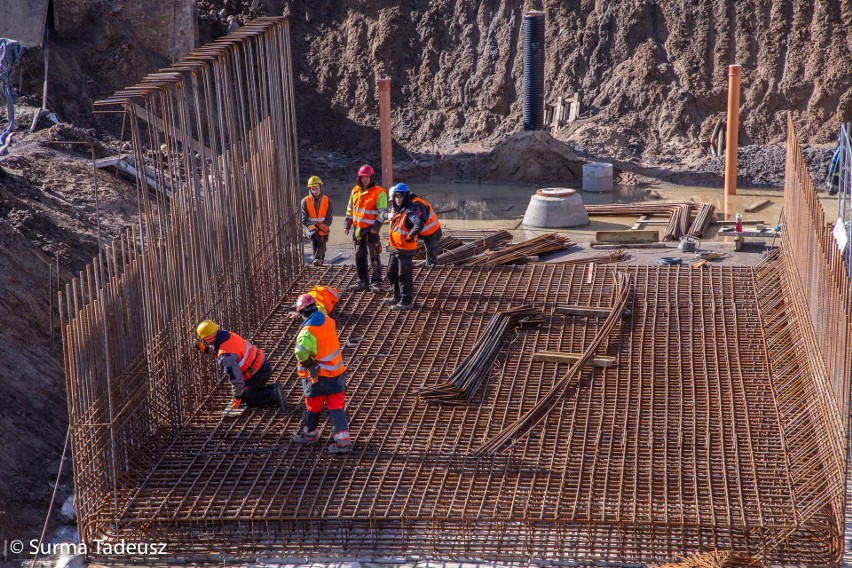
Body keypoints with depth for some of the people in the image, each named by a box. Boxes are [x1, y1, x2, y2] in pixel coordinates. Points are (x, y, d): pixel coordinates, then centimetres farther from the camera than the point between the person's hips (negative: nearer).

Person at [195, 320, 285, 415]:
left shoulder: (225, 357, -30)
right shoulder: (229, 335, -3)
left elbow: (236, 378, -27)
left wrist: (237, 398, -14)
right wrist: (205, 349, 10)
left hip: (259, 374, -9)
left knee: (244, 398, 9)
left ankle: (274, 395, -5)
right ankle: (273, 388, 15)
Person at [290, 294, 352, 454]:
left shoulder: (308, 331, -25)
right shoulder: (328, 321, -2)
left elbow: (301, 351, -41)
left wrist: (309, 365, -22)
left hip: (319, 376, -6)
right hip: (338, 371, 6)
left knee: (313, 406, 16)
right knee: (336, 407, 8)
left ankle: (310, 433, 36)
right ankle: (343, 440, 1)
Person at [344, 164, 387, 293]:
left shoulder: (379, 193, -8)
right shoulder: (355, 191, 11)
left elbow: (382, 212, -11)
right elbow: (350, 209, 19)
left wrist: (376, 226, -18)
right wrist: (347, 224, 15)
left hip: (370, 229, -6)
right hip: (357, 228, 6)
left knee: (374, 257, -4)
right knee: (359, 256, 12)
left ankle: (376, 282, 1)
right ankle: (363, 281, 22)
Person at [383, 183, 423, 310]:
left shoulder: (410, 212, -22)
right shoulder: (395, 209, 7)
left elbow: (419, 224, -38)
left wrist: (410, 236, -28)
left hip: (405, 249, -10)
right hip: (395, 247, 10)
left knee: (404, 275, -1)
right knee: (392, 272, 20)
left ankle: (407, 301, 8)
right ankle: (397, 297, 34)